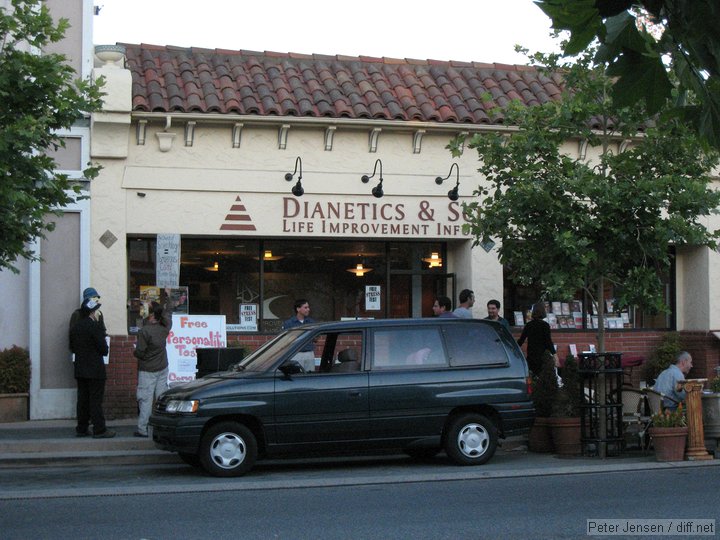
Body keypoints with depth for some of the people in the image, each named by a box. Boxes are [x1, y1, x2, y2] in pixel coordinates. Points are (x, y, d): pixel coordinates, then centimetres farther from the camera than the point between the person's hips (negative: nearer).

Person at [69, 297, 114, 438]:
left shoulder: (74, 327, 8)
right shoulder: (95, 327, -15)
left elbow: (72, 348, 13)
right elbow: (104, 349, -16)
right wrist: (103, 351, 5)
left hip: (80, 370, 7)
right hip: (95, 370, -7)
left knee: (82, 399, 11)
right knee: (96, 400, -4)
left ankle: (81, 429, 15)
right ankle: (99, 430, -2)